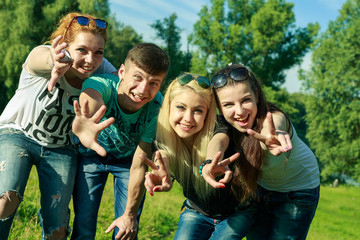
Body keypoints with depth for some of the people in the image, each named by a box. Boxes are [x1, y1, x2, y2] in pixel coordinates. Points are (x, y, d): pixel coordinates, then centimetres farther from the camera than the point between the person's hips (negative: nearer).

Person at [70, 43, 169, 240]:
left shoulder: (156, 107, -30)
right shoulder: (103, 84, -35)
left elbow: (139, 166, -22)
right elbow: (91, 96, -61)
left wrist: (131, 214, -16)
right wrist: (82, 126, -85)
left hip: (128, 159, 1)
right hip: (91, 155, -1)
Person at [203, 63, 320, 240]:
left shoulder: (275, 118, -37)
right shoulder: (226, 124, -18)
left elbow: (272, 128, -59)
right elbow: (219, 139, -35)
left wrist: (271, 138, -83)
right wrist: (210, 163, -57)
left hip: (299, 191, -4)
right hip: (262, 188, 4)